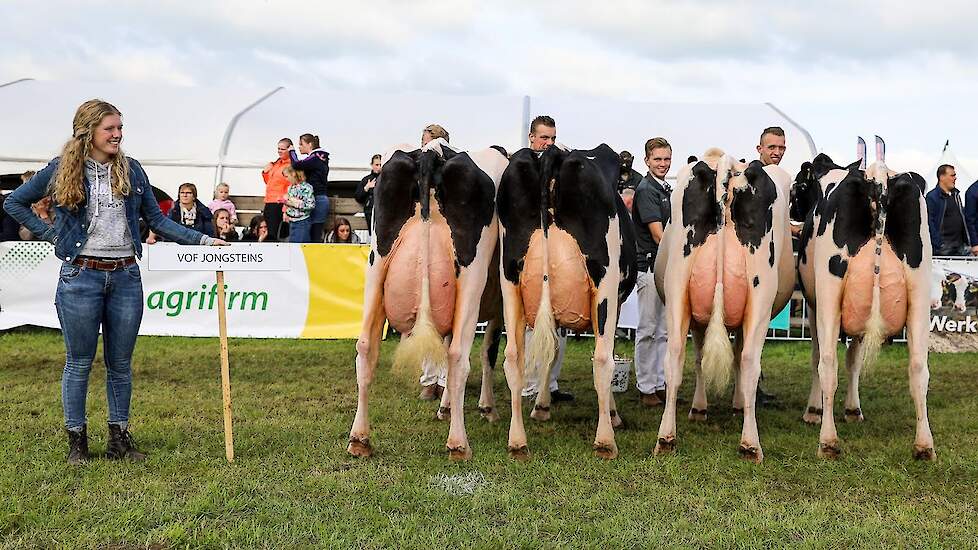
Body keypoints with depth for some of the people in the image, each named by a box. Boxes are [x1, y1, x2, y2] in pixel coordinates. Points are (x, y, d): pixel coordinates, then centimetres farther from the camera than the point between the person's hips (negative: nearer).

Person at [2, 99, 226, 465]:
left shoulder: (131, 170, 8)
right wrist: (52, 235, 1)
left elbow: (157, 220, 11)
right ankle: (76, 441, 17)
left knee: (120, 363, 9)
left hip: (126, 276, 3)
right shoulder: (62, 170, 0)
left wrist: (203, 240, 2)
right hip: (81, 276, -3)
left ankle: (120, 438, 20)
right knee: (79, 363, 5)